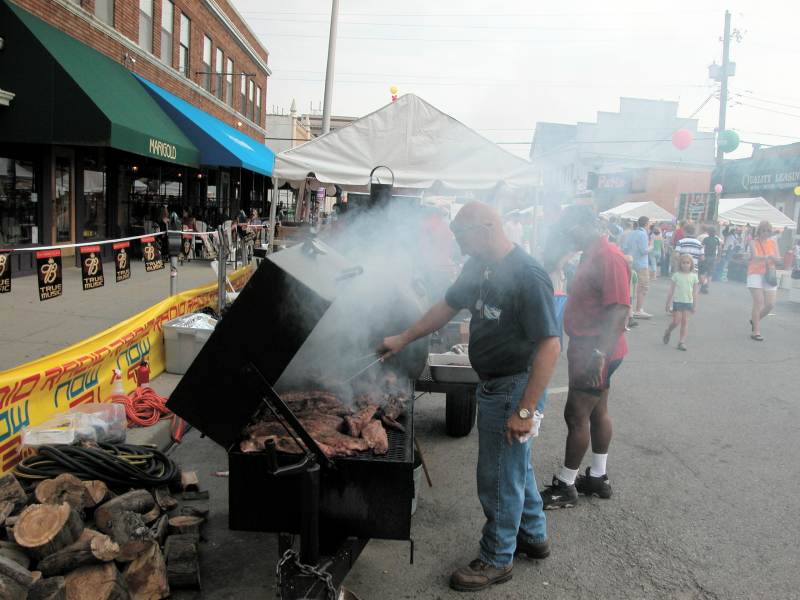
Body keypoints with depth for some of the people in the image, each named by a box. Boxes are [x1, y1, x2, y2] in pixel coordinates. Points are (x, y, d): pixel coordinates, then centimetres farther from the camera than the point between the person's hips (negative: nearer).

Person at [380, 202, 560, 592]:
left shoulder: (527, 277, -25)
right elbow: (448, 306, 16)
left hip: (513, 387, -9)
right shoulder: (480, 267, 3)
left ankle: (497, 559, 25)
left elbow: (550, 346, -28)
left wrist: (524, 410, -27)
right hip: (493, 383, 9)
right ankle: (533, 537, 44)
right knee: (515, 464, 24)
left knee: (499, 476, 5)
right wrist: (403, 339, 17)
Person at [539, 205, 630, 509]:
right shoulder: (592, 255, 11)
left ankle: (565, 487, 9)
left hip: (595, 352, -10)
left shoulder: (609, 258, -21)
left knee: (576, 416, -2)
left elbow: (619, 310, -26)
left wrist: (599, 354, -30)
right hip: (587, 348, 10)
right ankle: (598, 477, 29)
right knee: (597, 412, 17)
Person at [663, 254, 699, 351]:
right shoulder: (676, 275, -2)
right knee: (676, 322, -4)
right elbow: (671, 290, 2)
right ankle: (668, 332, 25)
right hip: (677, 301, -2)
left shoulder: (694, 276, 2)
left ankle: (682, 342, 2)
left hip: (688, 302, 2)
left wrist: (695, 305, 4)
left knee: (685, 321, -1)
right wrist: (668, 304, 1)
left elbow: (695, 292, 6)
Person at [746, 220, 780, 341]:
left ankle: (754, 320, 28)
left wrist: (774, 258, -23)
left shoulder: (773, 243, 8)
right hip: (755, 274, -4)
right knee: (759, 302, -12)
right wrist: (766, 257, -40)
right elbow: (755, 257, -20)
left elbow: (777, 261, 1)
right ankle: (756, 331, -6)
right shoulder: (754, 242, -3)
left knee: (770, 304, 1)